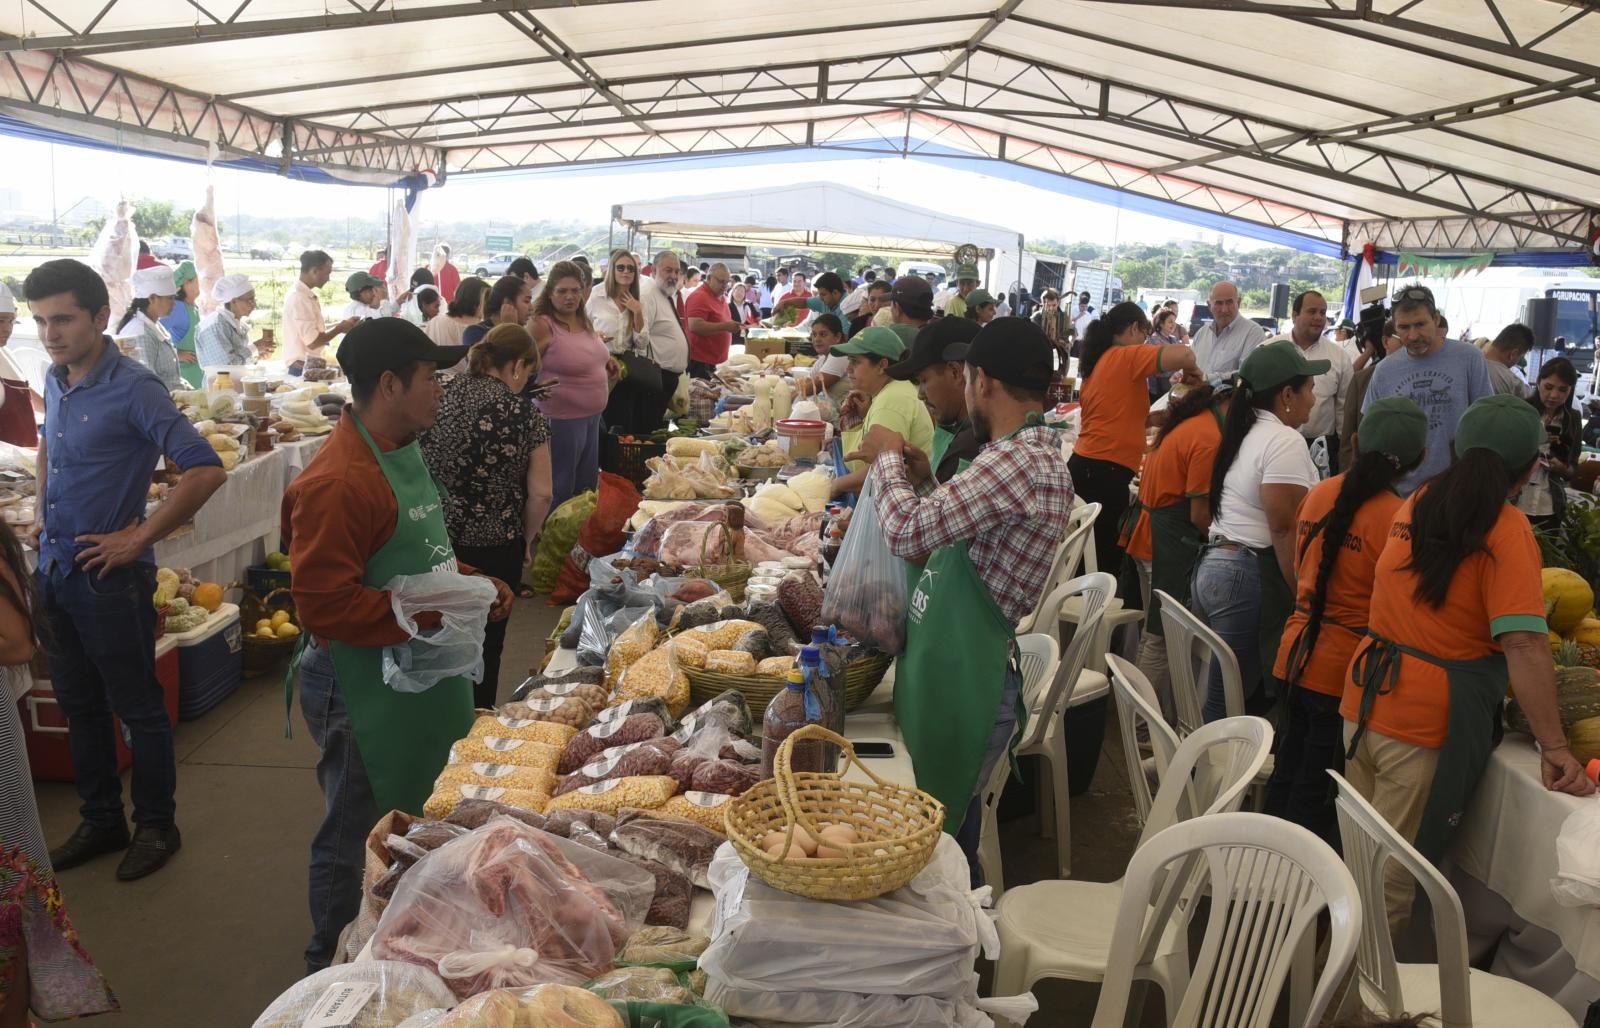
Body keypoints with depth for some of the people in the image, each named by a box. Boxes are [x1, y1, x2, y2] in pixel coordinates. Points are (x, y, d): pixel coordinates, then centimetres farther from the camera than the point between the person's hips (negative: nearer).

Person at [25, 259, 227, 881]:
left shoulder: (132, 388, -17)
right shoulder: (55, 379, 6)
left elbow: (205, 470, -25)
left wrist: (138, 539, -20)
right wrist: (41, 515, 12)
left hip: (109, 578, -7)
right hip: (54, 569, 8)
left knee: (137, 709, 7)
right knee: (79, 706, 18)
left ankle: (157, 827, 23)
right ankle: (101, 822, 33)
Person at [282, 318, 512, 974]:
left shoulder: (400, 452, 9)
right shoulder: (338, 483, -25)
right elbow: (323, 604, -27)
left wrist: (469, 581, 6)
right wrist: (426, 613, -24)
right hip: (362, 690, -10)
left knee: (412, 821, 23)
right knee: (356, 834, 8)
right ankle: (330, 968, 30)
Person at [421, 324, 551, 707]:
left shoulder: (441, 397, -1)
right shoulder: (526, 414, -10)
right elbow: (540, 494, -11)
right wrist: (527, 541, 4)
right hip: (495, 547, -3)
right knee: (485, 645, 15)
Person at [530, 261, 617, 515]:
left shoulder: (584, 321, 7)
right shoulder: (543, 325, -16)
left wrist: (606, 362, 9)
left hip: (593, 414, 8)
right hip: (563, 416, -8)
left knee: (587, 485, 18)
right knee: (560, 489, 2)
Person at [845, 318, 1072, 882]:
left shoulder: (1021, 462, -24)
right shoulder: (1026, 454, 10)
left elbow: (908, 532, -28)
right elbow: (943, 536, 18)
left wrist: (887, 460, -11)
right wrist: (924, 482, 7)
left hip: (966, 681, -10)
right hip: (949, 667, 10)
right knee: (947, 820, 23)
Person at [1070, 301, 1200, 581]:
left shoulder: (1099, 361, 16)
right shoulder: (1129, 356, -10)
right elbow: (1184, 354, -24)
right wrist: (1191, 373, -4)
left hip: (1084, 464, 9)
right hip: (1106, 472, -9)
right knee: (1105, 557, -3)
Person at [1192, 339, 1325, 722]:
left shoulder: (1245, 432, 16)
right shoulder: (1285, 441, -13)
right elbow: (1284, 530, -18)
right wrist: (1302, 597, -15)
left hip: (1214, 564, 9)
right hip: (1251, 577, -9)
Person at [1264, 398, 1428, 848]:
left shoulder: (1318, 494, 2)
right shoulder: (1397, 518, -17)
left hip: (1296, 654, 6)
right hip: (1345, 670, -6)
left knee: (1290, 767, 22)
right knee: (1318, 792, 7)